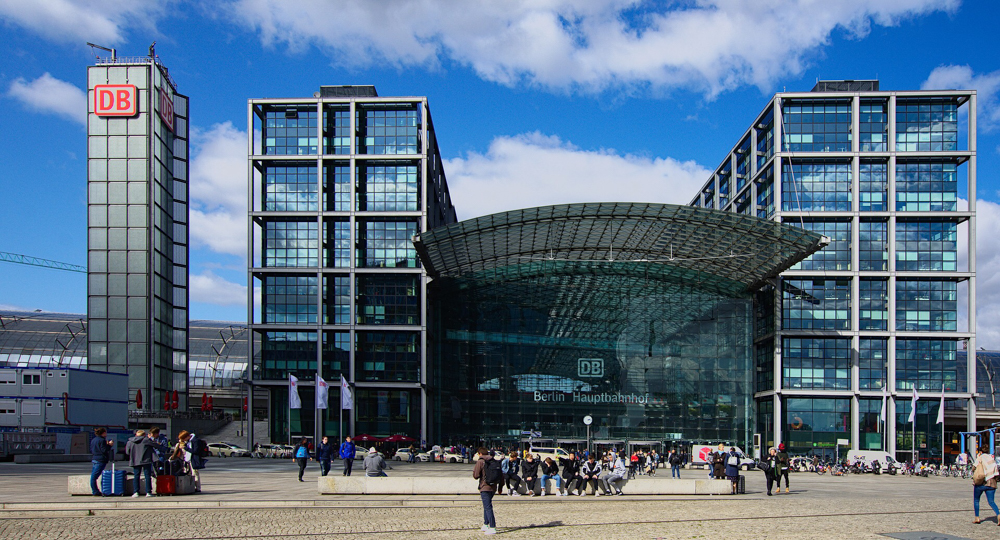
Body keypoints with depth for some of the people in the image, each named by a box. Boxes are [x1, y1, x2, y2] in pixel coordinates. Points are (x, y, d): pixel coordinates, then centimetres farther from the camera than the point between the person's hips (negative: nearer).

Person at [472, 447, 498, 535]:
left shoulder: (480, 462, -7)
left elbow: (476, 475, -10)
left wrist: (474, 470, 11)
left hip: (485, 488, -7)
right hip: (493, 488, 7)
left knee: (487, 507, -8)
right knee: (487, 506, 21)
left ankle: (492, 528, -14)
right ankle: (486, 525, 26)